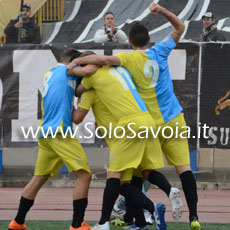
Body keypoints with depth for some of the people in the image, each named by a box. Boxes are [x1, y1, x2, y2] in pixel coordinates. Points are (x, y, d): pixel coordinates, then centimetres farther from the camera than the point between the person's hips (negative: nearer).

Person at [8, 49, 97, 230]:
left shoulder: (49, 74, 24)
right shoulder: (67, 71, 2)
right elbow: (88, 69, -12)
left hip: (44, 133, 9)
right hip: (60, 132, -9)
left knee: (38, 179, 16)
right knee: (84, 175, -8)